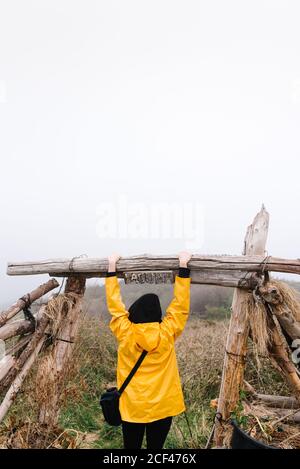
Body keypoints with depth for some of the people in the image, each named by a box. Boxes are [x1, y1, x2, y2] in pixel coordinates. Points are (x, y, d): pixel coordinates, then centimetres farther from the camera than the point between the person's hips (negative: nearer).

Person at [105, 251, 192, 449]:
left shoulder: (125, 334, -15)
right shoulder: (167, 334, -16)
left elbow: (115, 304, -7)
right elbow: (180, 305, -10)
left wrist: (112, 267, -1)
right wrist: (183, 266, -6)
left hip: (132, 407, 0)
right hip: (162, 407, 0)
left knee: (132, 446, 18)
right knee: (156, 446, 17)